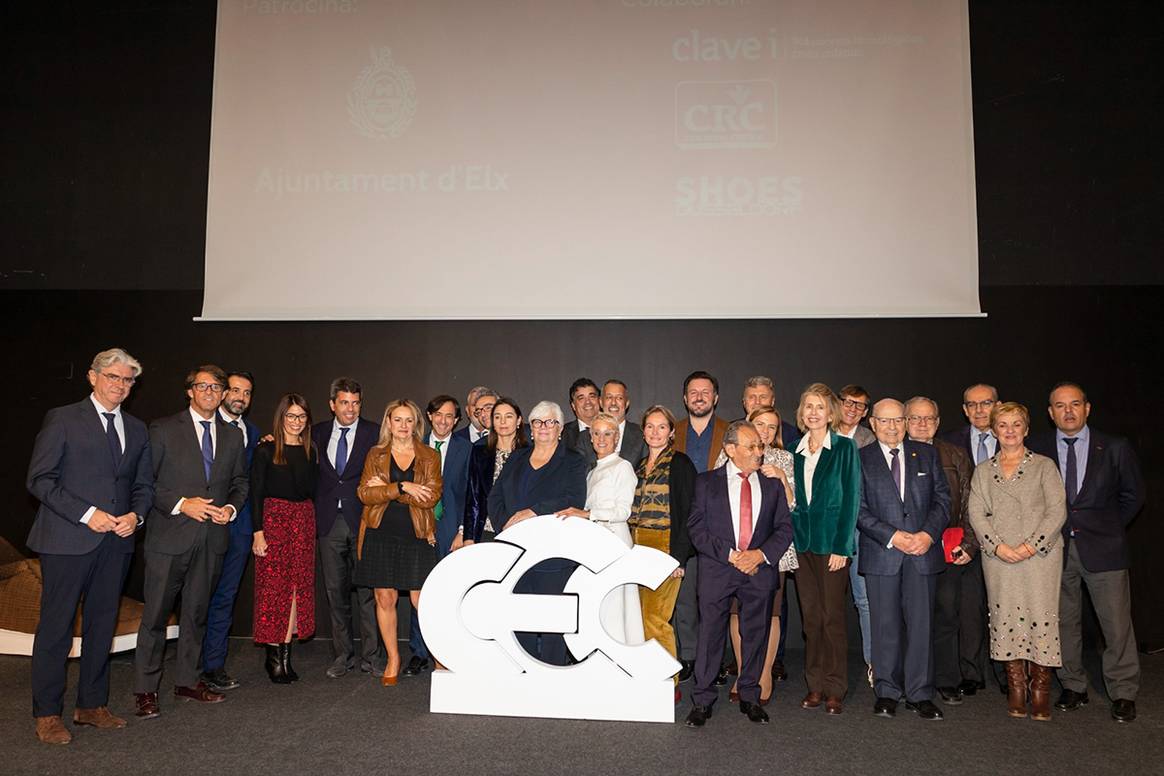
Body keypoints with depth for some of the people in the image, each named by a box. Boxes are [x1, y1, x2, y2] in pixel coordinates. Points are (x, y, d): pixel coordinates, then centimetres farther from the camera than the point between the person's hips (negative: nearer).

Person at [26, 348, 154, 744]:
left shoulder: (137, 429, 14)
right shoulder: (62, 419, -2)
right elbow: (40, 479, -7)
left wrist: (136, 515, -4)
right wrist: (86, 514, -15)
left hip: (117, 542, 5)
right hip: (67, 540, -5)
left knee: (102, 624, 11)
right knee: (56, 626, 2)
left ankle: (92, 705, 23)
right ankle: (47, 714, 15)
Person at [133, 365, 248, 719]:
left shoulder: (233, 436, 11)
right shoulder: (163, 429, -1)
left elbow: (240, 481, 18)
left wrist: (232, 508, -1)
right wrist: (181, 504, -15)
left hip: (212, 537, 4)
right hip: (170, 535, -4)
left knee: (196, 612, 13)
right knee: (155, 615, 2)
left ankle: (187, 681, 25)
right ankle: (145, 689, 13)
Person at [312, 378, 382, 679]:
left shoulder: (374, 432, 1)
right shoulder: (318, 433, 10)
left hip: (363, 521, -3)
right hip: (329, 522, 3)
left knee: (367, 591, -2)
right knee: (335, 591, 9)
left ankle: (370, 657, 8)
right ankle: (342, 656, 21)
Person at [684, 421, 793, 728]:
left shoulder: (772, 484, 10)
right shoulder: (706, 482, 3)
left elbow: (785, 528, 7)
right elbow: (697, 529, -3)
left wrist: (761, 553, -10)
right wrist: (730, 554, -13)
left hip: (760, 570, 2)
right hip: (717, 570, -2)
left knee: (755, 636, 10)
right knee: (710, 635, 1)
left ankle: (750, 697, 26)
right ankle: (702, 700, 14)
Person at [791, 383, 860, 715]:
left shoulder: (844, 447, -2)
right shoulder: (796, 451, 11)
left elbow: (851, 498, -6)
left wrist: (841, 546, -12)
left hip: (832, 544, -4)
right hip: (802, 543, 4)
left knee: (832, 617, 0)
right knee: (811, 617, 9)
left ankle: (835, 689, 11)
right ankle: (815, 685, 19)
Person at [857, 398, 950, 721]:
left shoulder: (926, 454, 11)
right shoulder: (860, 459, 3)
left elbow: (942, 499, 7)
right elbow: (859, 510, -3)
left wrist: (928, 534, -8)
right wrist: (893, 536, -12)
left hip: (923, 552, 2)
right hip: (881, 555, -1)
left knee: (921, 624, 4)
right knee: (885, 626, 4)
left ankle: (919, 694, 15)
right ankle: (887, 692, 16)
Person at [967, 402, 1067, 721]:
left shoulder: (1044, 466, 7)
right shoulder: (983, 470, 13)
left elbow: (1057, 509, -2)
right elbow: (976, 513, 5)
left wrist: (1032, 545, -12)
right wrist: (998, 546, -9)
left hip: (1040, 556, -2)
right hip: (998, 558, 2)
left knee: (1041, 618, -4)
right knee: (1006, 619, 2)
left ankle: (1041, 694, 6)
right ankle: (1016, 691, 11)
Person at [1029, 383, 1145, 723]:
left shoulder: (1115, 448, -1)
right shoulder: (1037, 450, 1)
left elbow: (1133, 495, 9)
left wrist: (1108, 528, 6)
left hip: (1102, 548, -1)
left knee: (1117, 624, 0)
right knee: (1064, 623, 9)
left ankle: (1123, 694, 16)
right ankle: (1073, 687, 23)